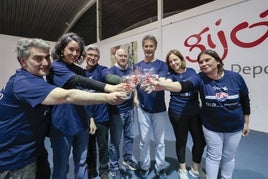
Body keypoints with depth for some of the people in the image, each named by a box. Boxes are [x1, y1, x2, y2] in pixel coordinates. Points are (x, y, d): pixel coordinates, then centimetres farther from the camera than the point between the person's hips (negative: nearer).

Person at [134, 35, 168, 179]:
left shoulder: (162, 65, -4)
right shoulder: (137, 66, 4)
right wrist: (135, 98, -13)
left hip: (159, 109, -1)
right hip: (142, 109, 2)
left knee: (159, 141, 13)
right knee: (144, 140, 14)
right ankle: (144, 167, 36)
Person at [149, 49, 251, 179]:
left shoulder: (235, 77, -14)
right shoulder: (200, 79, -20)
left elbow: (245, 101, -1)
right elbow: (183, 86, -40)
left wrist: (246, 122, 6)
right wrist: (162, 85, -59)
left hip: (234, 126, 2)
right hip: (212, 126, -2)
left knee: (228, 156, 21)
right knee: (214, 156, 14)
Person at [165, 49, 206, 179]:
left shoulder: (191, 71, 4)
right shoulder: (171, 75, -8)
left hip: (195, 112, 4)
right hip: (178, 113, -3)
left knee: (201, 141, 10)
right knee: (181, 141, 10)